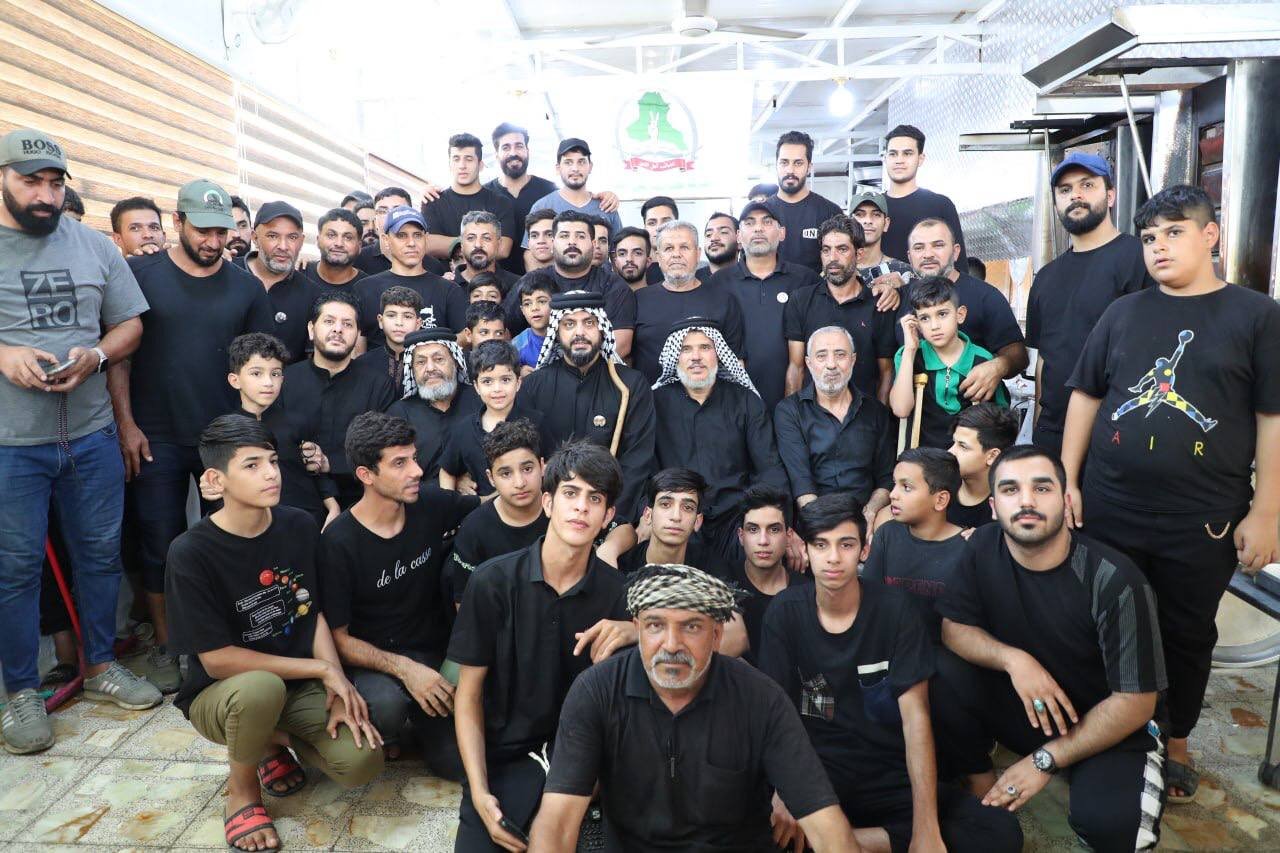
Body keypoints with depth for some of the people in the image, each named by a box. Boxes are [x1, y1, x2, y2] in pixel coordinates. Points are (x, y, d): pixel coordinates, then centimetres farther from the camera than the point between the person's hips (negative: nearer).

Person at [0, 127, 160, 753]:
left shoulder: (94, 246, 7)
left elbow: (129, 325, 10)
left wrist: (94, 357, -9)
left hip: (91, 434, 3)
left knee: (100, 553, 12)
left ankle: (100, 665, 30)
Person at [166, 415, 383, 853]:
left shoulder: (299, 526, -4)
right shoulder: (191, 553, -19)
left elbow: (315, 614, 2)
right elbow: (217, 660, -19)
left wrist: (337, 687, -12)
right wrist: (323, 669, -19)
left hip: (300, 686, 4)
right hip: (221, 696, -4)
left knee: (361, 762, -20)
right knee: (261, 688, -39)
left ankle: (275, 741, 13)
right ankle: (241, 788, -6)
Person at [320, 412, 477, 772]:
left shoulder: (431, 504, -6)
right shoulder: (337, 544, -17)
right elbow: (337, 637, -13)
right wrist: (404, 668, -25)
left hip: (434, 651, 4)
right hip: (371, 660, -4)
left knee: (458, 762, -8)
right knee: (385, 705, -37)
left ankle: (412, 720, 22)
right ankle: (389, 732, 0)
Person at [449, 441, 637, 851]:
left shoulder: (616, 590, -5)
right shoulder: (494, 581, -8)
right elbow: (468, 694, -3)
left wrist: (634, 631, -22)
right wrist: (480, 793, -13)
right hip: (504, 757, -1)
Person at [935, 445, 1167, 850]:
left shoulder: (1115, 581, -25)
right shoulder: (984, 547, -13)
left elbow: (1135, 703, -20)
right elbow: (953, 627, -6)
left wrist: (1045, 760, -18)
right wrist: (1013, 660, -27)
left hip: (1110, 726, -3)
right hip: (1024, 705, 3)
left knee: (1108, 820, -32)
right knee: (943, 674, -23)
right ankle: (984, 793, -1)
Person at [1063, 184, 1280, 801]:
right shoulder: (1124, 312, 7)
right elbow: (1085, 396, 8)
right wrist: (1068, 480, 3)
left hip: (1204, 521, -2)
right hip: (1110, 510, 2)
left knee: (1187, 633, 13)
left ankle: (1175, 745, 34)